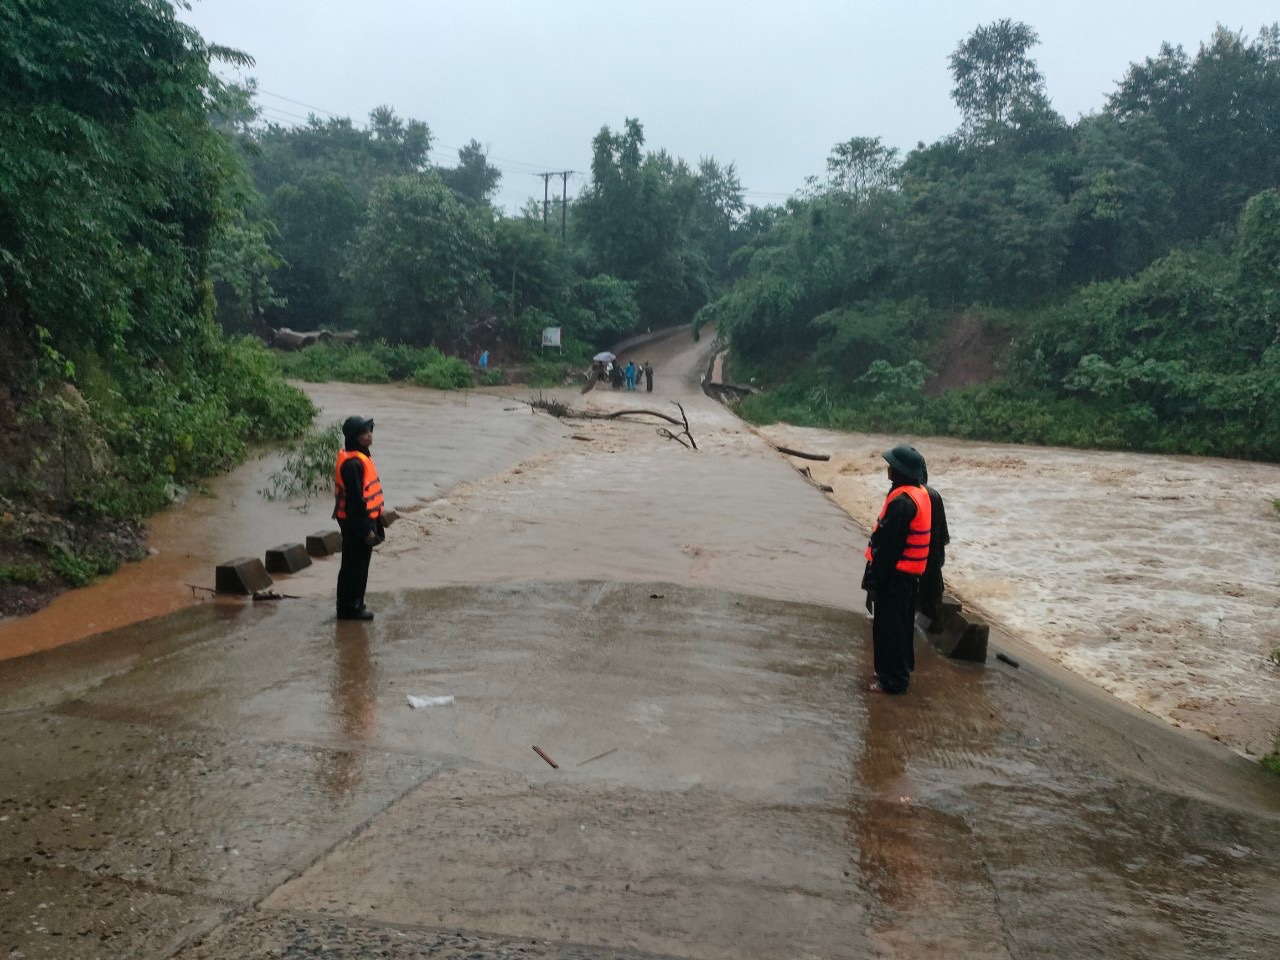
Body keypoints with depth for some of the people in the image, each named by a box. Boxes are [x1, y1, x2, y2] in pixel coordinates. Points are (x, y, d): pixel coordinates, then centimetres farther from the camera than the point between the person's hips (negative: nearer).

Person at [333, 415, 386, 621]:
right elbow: (355, 499, -23)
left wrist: (376, 523, 20)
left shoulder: (360, 458, 11)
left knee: (358, 565, 16)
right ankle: (349, 608, 8)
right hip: (356, 523, -10)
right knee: (355, 566, -1)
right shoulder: (353, 463, -21)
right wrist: (366, 529, -20)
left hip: (363, 520, 10)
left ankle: (353, 604, 25)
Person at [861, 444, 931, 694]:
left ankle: (892, 679, 6)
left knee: (889, 627, -1)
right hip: (911, 573, 10)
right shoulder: (920, 494, 8)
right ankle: (901, 670, 31)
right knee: (901, 625, 19)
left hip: (895, 574, -10)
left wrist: (872, 581, -17)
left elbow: (887, 546, -23)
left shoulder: (901, 502, -23)